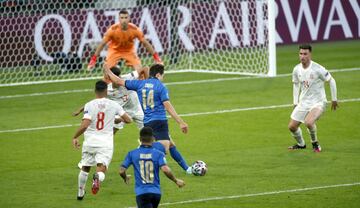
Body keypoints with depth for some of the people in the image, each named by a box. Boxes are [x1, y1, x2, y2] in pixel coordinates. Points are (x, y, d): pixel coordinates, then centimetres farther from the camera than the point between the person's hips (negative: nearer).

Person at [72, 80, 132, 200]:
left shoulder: (89, 105, -7)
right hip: (106, 144, -1)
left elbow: (84, 125, -17)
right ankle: (97, 177, -41)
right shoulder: (113, 105, 0)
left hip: (90, 142, 1)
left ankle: (80, 193, 35)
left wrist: (75, 137, -2)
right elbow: (128, 120, 8)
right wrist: (117, 119, 29)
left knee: (85, 168, 22)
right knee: (101, 169, -5)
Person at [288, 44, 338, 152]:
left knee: (308, 122, -30)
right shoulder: (297, 69, -3)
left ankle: (315, 143, -1)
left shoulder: (317, 69, -20)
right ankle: (301, 144, 33)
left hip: (318, 102, -6)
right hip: (303, 102, 6)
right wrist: (295, 102, 13)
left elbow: (331, 81, -7)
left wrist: (334, 99, -2)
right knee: (292, 126, 4)